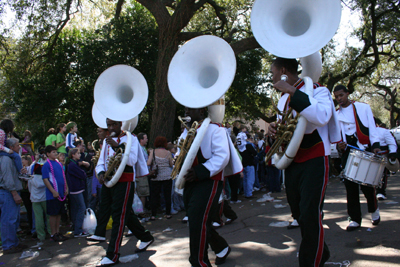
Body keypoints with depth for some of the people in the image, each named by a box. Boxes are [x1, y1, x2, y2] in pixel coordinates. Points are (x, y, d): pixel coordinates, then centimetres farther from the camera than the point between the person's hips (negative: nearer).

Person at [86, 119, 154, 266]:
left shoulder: (130, 138, -5)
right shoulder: (106, 141, 16)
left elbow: (132, 160, -19)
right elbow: (101, 161, 16)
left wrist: (117, 146, -27)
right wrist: (100, 172, -5)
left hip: (124, 181, -8)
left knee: (119, 216, -7)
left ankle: (112, 255, -2)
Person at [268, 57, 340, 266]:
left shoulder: (317, 90, -10)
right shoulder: (283, 100, 13)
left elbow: (321, 116, -32)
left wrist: (292, 92, -30)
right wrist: (274, 130, 0)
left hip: (314, 162, -7)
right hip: (291, 163, 8)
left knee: (310, 215, -9)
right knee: (299, 213, 16)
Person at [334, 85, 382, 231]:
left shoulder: (363, 107, 5)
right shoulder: (335, 115, 12)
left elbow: (372, 127, 0)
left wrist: (375, 145, -13)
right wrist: (339, 144, -7)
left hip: (365, 149, -2)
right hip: (348, 151, 3)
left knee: (366, 184, -4)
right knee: (350, 186, 0)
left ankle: (374, 209, 26)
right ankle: (355, 219, 8)